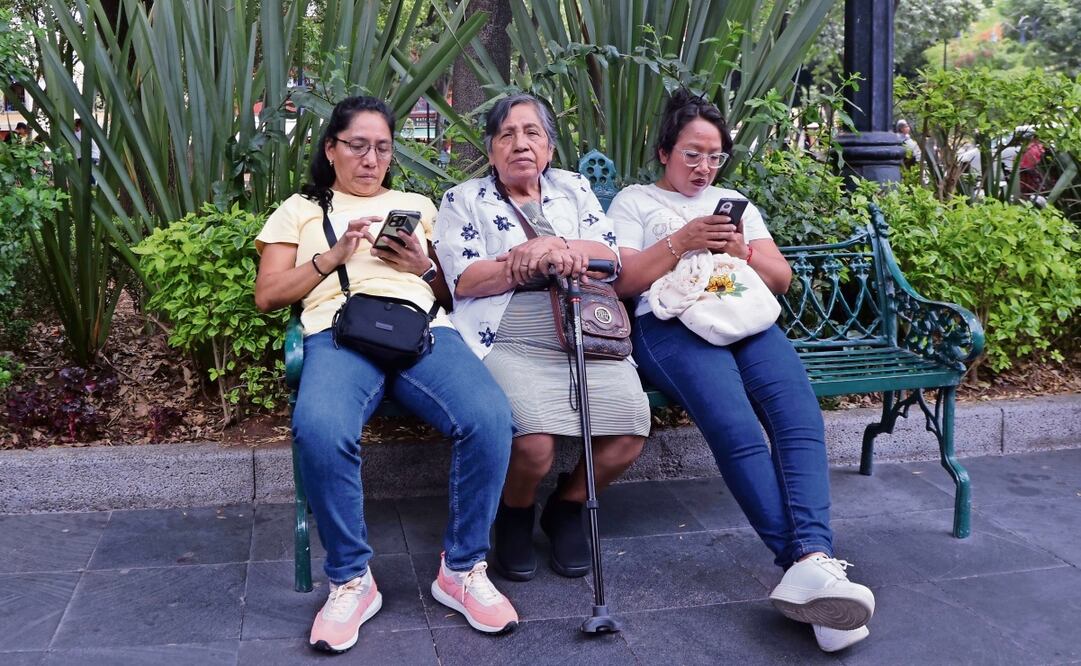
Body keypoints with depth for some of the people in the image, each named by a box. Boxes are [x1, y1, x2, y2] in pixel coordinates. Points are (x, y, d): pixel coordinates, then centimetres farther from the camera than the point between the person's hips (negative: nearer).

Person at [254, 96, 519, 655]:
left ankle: (463, 568, -11)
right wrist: (333, 256, 1)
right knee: (320, 430, -38)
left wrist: (423, 267, 3)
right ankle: (349, 579, -16)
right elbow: (268, 295, 14)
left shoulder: (416, 205, 31)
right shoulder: (300, 209, 25)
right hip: (338, 332, -2)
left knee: (490, 418, -31)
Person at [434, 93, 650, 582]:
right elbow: (465, 280, -5)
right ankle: (515, 515, 6)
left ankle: (567, 507, 10)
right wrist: (553, 257, -12)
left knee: (630, 433, -21)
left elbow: (609, 257, 5)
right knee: (534, 441, -30)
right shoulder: (464, 199, 11)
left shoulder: (574, 189, 19)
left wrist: (551, 249, -15)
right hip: (509, 347, -3)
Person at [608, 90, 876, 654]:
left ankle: (810, 561, -42)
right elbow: (622, 282, 6)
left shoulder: (735, 203, 32)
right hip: (671, 326, -4)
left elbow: (781, 278, 23)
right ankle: (811, 564, -37)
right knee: (737, 432, -33)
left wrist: (741, 250, 3)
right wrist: (680, 242, -5)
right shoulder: (633, 202, 21)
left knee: (801, 418, -29)